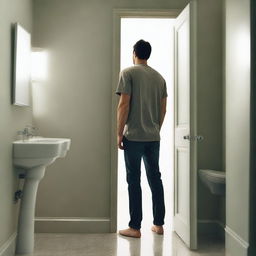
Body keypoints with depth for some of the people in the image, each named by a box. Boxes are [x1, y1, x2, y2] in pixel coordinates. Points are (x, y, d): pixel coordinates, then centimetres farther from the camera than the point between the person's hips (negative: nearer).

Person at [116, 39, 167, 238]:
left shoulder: (128, 73, -4)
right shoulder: (159, 77, 12)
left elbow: (124, 105, -11)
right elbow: (163, 109, 12)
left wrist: (119, 133, -6)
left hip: (134, 136, -5)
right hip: (154, 137, 5)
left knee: (134, 180, 0)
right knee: (155, 178, 11)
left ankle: (135, 227, 6)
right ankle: (159, 224, 19)